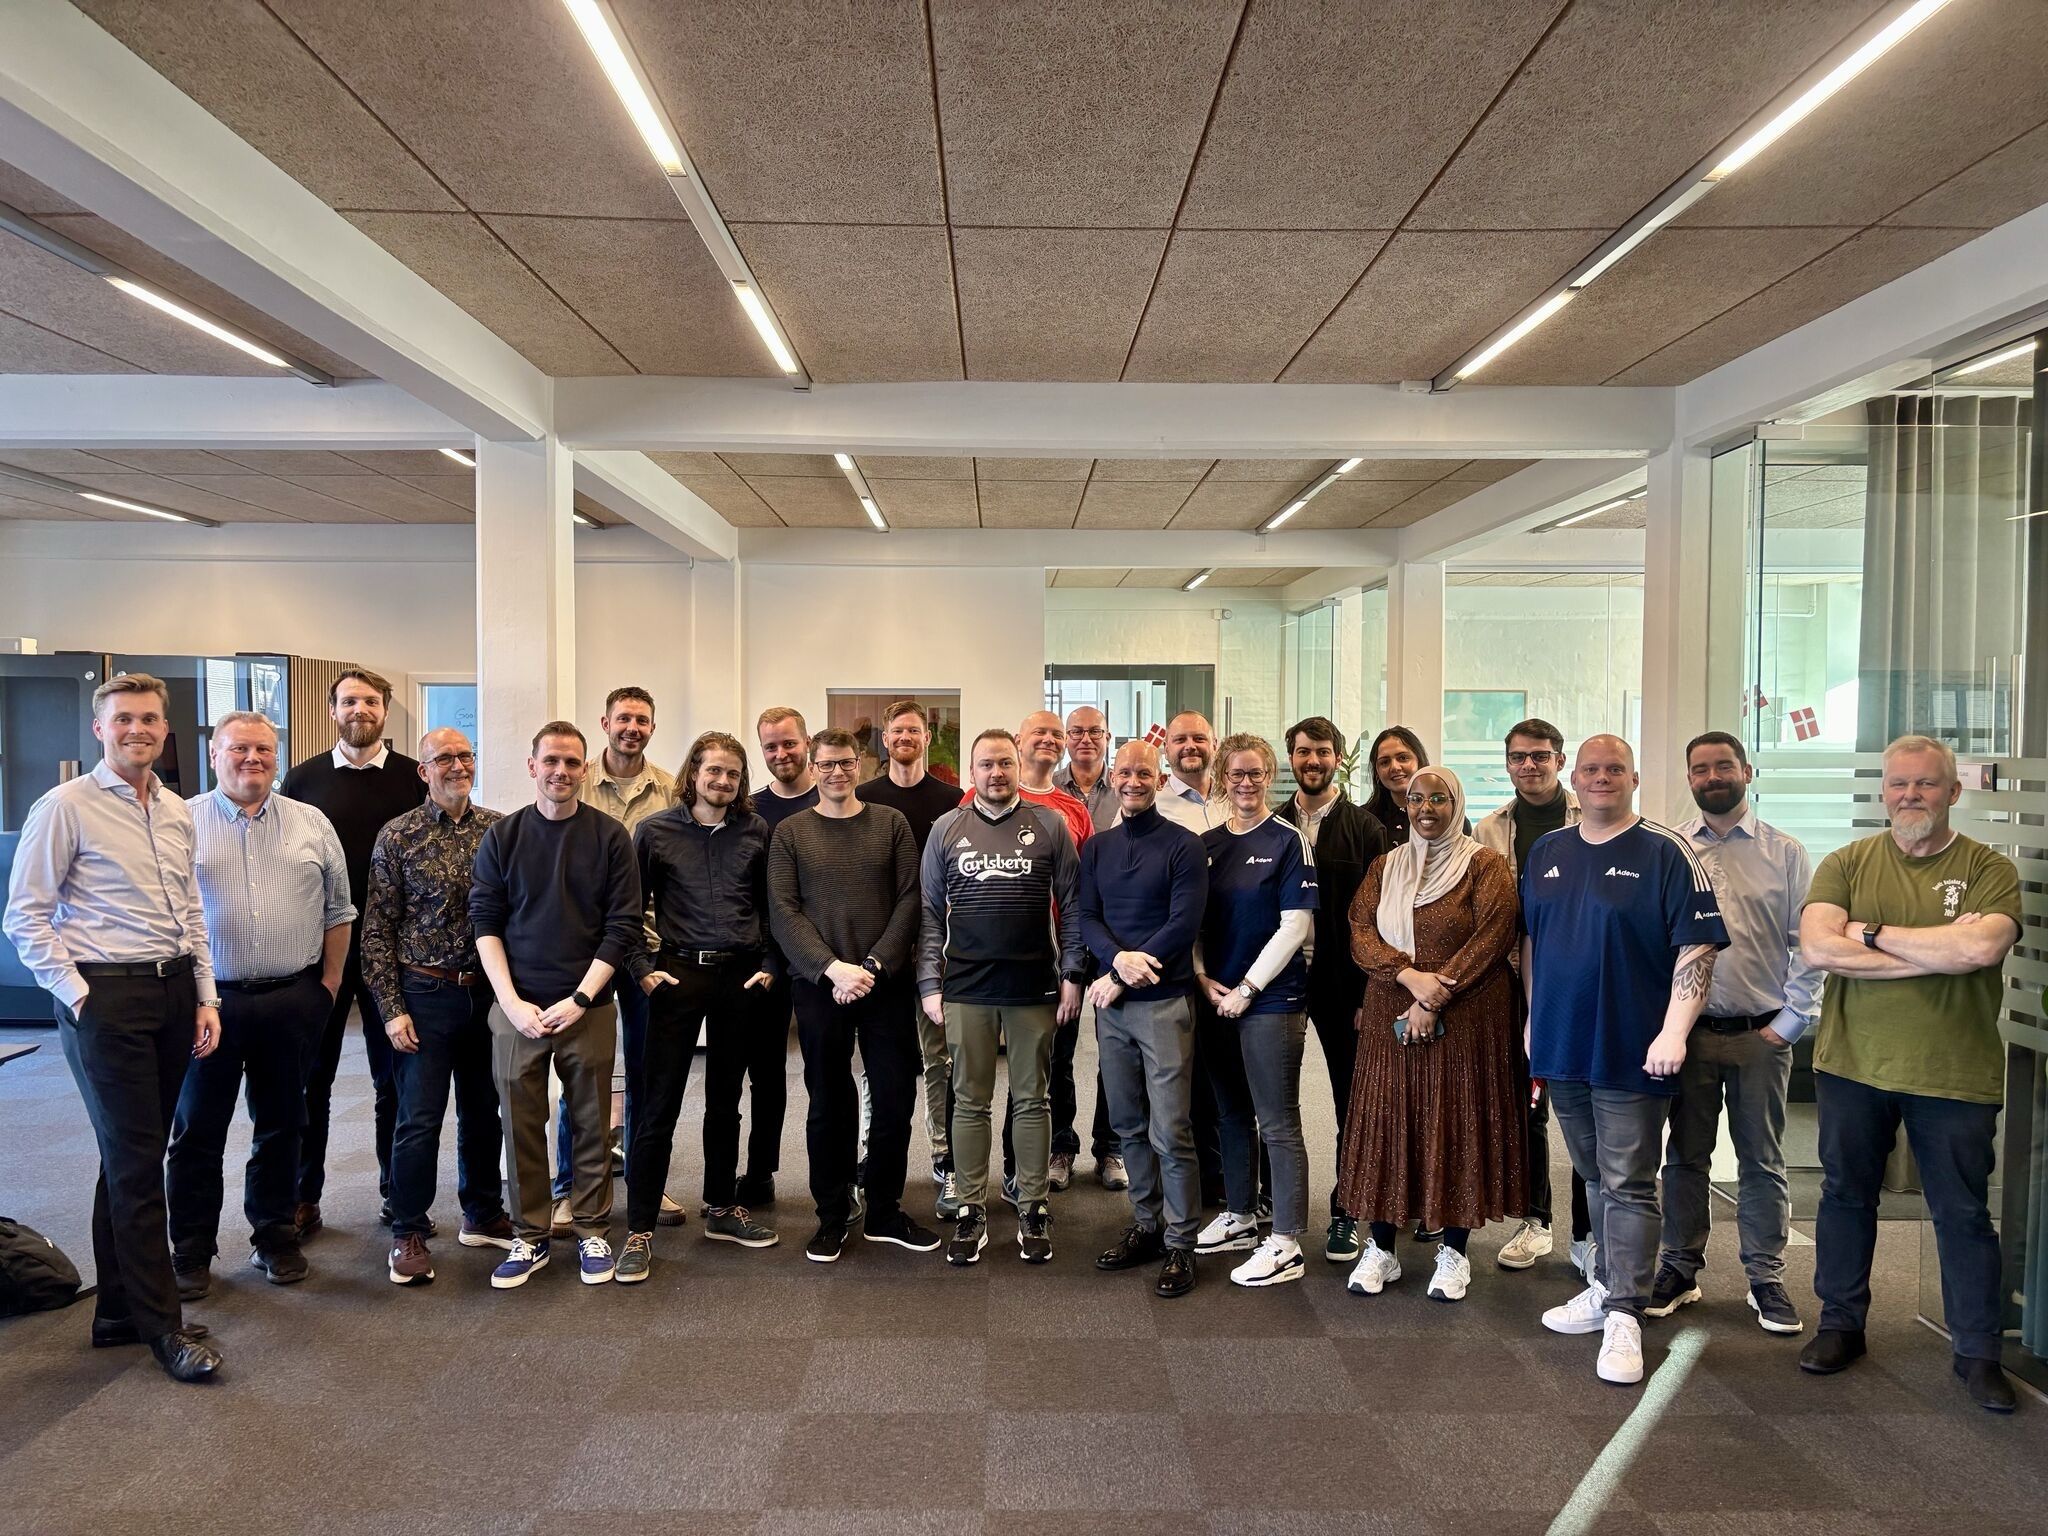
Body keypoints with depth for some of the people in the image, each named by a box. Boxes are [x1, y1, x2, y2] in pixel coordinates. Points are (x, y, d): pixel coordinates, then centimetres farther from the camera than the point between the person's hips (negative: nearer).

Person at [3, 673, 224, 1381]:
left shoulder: (176, 811, 12)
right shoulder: (66, 806, -7)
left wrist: (205, 997, 12)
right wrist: (77, 995, -11)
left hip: (174, 990, 6)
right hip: (106, 997, -6)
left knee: (135, 1157, 14)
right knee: (136, 1162, -1)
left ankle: (118, 1310, 26)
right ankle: (163, 1323, 10)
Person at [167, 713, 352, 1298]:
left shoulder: (312, 825, 6)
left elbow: (338, 910, 9)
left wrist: (329, 981, 3)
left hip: (292, 1001, 2)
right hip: (209, 1000, -2)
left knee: (280, 1125, 13)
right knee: (198, 1129, 7)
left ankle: (274, 1236, 26)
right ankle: (191, 1249, 20)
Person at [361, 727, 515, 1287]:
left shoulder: (502, 829, 2)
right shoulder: (398, 837, -4)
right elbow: (377, 931, -3)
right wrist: (391, 1008, -7)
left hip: (489, 991, 3)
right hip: (425, 994, -3)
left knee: (484, 1110, 14)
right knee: (419, 1118, 2)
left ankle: (482, 1215, 30)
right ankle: (408, 1233, 17)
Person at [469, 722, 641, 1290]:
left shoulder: (610, 837, -1)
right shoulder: (501, 836, 4)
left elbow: (623, 928, -3)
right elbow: (485, 922, 1)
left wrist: (580, 999, -11)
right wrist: (511, 1002, -9)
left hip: (589, 1006, -1)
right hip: (516, 1008, 1)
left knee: (591, 1123, 8)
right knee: (521, 1125, 7)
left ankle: (592, 1232, 23)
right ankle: (530, 1237, 22)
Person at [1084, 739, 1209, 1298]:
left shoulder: (1184, 845, -3)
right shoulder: (1096, 847, 12)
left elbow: (1184, 923, -12)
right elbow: (1086, 917, 5)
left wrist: (1120, 979, -13)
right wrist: (1118, 957, -16)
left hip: (1164, 1003, -5)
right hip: (1111, 1003, 5)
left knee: (1171, 1132, -3)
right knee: (1128, 1126, 13)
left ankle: (1180, 1244, 9)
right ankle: (1145, 1225, 26)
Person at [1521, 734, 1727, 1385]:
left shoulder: (1665, 853, -7)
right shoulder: (1546, 852, 9)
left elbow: (1696, 947, -11)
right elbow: (1530, 940, 17)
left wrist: (1674, 1031, -18)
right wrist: (1535, 1015, 14)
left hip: (1632, 1053, -5)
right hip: (1562, 1046, 5)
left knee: (1627, 1186, -1)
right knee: (1595, 1178, 17)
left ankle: (1624, 1317, 6)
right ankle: (1604, 1289, 30)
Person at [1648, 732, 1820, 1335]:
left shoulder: (1785, 853, 2)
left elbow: (1810, 945, 1)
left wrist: (1791, 1021, -5)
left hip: (1761, 1035, 0)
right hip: (1687, 1030, 1)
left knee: (1762, 1161, 9)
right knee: (1685, 1156, 10)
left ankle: (1766, 1278, 23)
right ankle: (1680, 1269, 22)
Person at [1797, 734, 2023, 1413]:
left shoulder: (1990, 869, -3)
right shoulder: (1846, 864, 1)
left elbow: (1982, 948, -22)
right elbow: (1818, 948, -14)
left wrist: (1871, 933, -15)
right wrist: (1940, 951, -17)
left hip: (1955, 1073, -2)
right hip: (1854, 1064, 2)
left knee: (1964, 1215, 10)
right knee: (1845, 1196, 14)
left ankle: (1978, 1352, 26)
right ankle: (1841, 1324, 31)